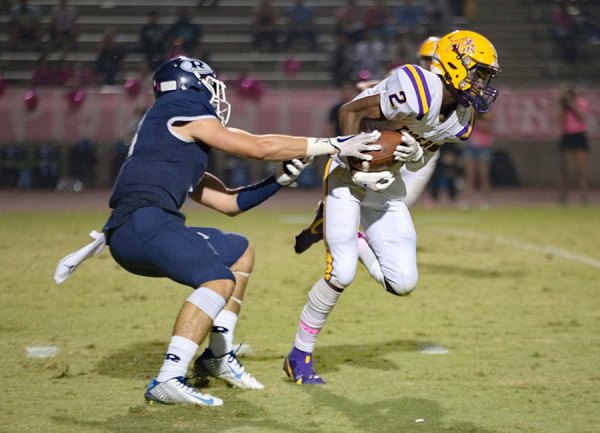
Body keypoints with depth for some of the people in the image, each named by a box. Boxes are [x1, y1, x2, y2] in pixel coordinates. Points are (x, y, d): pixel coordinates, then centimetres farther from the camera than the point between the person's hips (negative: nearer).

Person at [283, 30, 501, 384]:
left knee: (404, 282, -2)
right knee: (342, 274, -14)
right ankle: (300, 356, 3)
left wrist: (417, 154, -15)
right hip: (350, 173, -7)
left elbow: (417, 165, 8)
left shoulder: (461, 118, -2)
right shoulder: (419, 91, -27)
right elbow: (350, 112, -21)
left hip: (386, 183, 7)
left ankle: (355, 239, 25)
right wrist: (361, 171, -26)